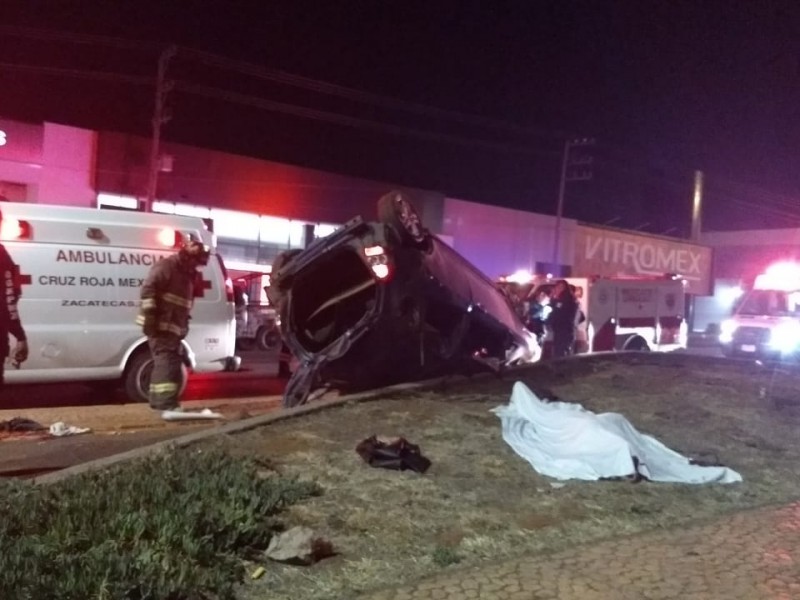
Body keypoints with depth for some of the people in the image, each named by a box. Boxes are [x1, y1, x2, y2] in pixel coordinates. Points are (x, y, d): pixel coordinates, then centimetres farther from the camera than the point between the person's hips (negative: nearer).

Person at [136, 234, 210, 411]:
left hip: (173, 327, 10)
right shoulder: (166, 266, -10)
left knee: (168, 363, 15)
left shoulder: (187, 273, 19)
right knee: (167, 362, -16)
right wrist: (150, 317, -24)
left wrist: (183, 326, 20)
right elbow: (147, 289, -20)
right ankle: (167, 404, -21)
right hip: (160, 326, -10)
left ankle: (158, 401, 25)